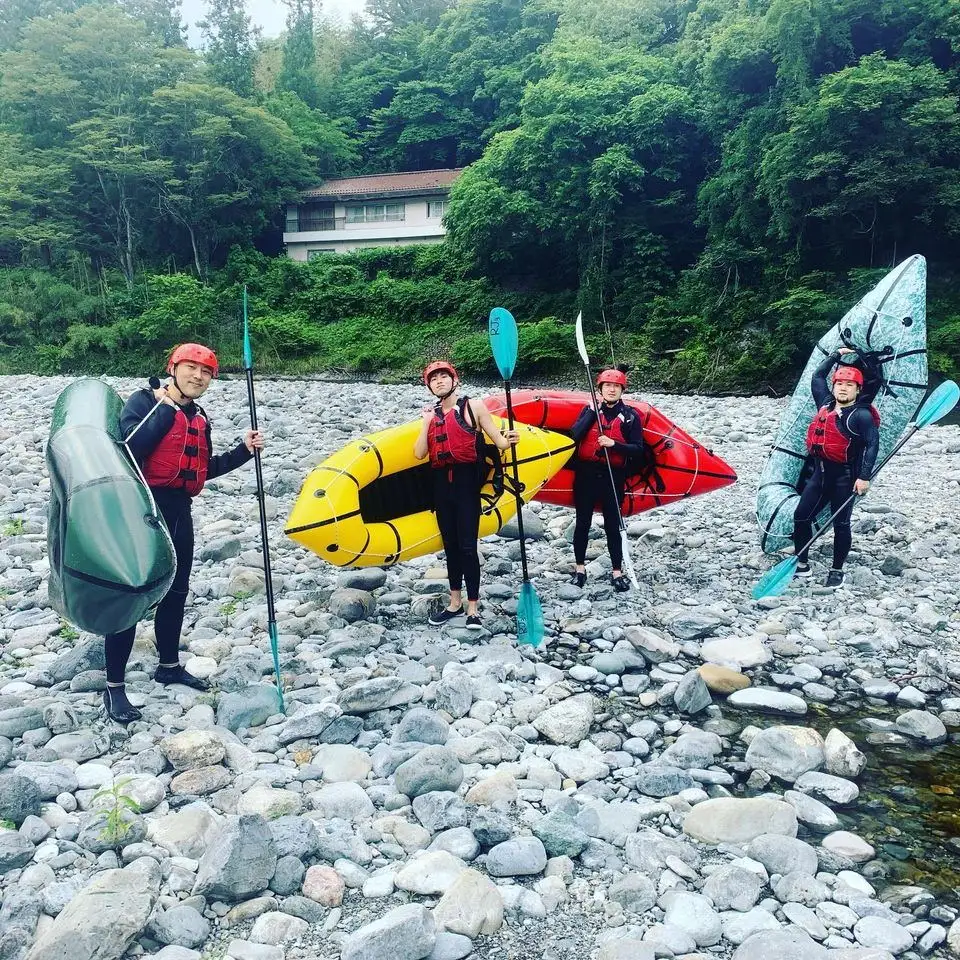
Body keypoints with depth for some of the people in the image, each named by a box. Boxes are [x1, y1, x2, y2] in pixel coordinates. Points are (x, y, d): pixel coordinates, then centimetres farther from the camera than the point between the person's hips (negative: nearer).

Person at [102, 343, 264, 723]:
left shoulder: (199, 419, 14)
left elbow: (204, 468, 21)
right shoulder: (144, 401, -7)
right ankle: (114, 688, 2)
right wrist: (166, 409, -19)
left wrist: (244, 450, 11)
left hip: (178, 512, 8)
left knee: (175, 592, 16)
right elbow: (129, 445, -24)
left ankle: (169, 665, 33)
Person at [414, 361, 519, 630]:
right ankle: (455, 602, 25)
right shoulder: (432, 415, 12)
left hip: (466, 481, -5)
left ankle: (472, 608, 3)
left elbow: (499, 441, -5)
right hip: (441, 483, 5)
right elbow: (419, 454, 2)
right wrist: (427, 423, -6)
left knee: (467, 546, -6)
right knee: (450, 545, 13)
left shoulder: (473, 406, -1)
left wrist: (508, 440, -26)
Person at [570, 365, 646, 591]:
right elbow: (574, 435, -11)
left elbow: (637, 449, -4)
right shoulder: (589, 409, 3)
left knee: (612, 525, 5)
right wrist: (592, 410, -13)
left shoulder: (630, 416, 0)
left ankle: (617, 572, 17)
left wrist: (613, 444, -18)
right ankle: (579, 569, 22)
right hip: (586, 474, 1)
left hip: (613, 477, -1)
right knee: (583, 523, 9)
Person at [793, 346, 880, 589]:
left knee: (840, 524, 1)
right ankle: (802, 564, 18)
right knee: (801, 517, 5)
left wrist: (864, 477, -23)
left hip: (844, 477, -7)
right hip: (820, 473, 7)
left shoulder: (862, 415, -8)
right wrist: (837, 355, 27)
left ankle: (837, 571, 12)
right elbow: (817, 376, 25)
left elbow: (872, 445, -15)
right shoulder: (826, 405, 11)